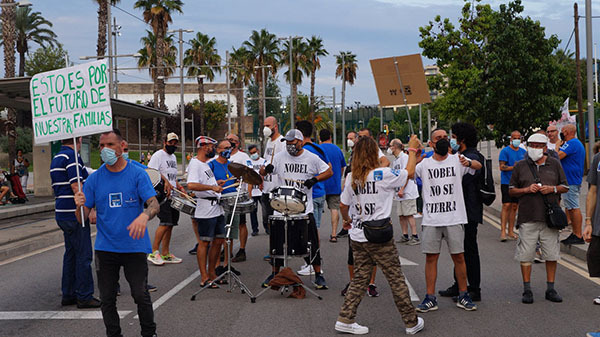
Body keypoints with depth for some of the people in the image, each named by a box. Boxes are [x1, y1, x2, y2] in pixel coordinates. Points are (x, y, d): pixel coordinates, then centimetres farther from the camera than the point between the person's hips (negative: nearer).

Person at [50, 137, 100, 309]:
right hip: (74, 214, -10)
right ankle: (84, 296, 2)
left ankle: (68, 295, 20)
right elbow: (76, 187, -22)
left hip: (61, 214, 10)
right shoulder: (72, 156, -15)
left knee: (71, 253, 15)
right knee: (83, 255, -3)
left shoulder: (56, 159, 16)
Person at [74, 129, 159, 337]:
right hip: (105, 248, 3)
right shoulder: (94, 179, 5)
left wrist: (144, 216, -34)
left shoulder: (137, 174, -2)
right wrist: (80, 206, -20)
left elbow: (154, 204, -12)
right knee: (107, 299, 8)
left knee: (140, 295, -2)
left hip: (134, 246, -2)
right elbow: (83, 218, 4)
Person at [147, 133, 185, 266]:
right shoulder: (158, 155, -7)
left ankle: (165, 253, 14)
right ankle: (154, 252, -10)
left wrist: (179, 187, 16)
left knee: (170, 224, 8)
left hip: (173, 195, 9)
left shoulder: (173, 157, 21)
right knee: (165, 223, -16)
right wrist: (165, 181, -28)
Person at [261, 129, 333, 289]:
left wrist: (315, 179, -10)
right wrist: (267, 169, -20)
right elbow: (262, 172, 4)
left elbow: (329, 172, 8)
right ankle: (275, 273, 23)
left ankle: (318, 275, 13)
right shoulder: (280, 157, 3)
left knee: (311, 243, 1)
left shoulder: (312, 158, 1)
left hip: (305, 208, -1)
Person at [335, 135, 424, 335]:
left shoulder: (351, 178, 2)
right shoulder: (382, 175, -13)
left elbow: (343, 206, 9)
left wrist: (346, 220, 30)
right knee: (396, 279, 5)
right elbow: (409, 173, 0)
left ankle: (345, 320, 10)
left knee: (360, 278, 13)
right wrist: (412, 149, 14)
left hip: (357, 236, 5)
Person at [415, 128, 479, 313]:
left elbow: (479, 165, -10)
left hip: (454, 218, -1)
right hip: (430, 220, 1)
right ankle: (430, 298, 11)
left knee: (458, 257, 5)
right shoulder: (424, 164, 6)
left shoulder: (457, 160, 3)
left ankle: (463, 296, 18)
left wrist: (469, 163, -32)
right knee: (431, 258, 4)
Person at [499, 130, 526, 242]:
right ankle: (503, 231, -10)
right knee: (506, 205, -11)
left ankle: (511, 231, 14)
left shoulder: (523, 152, 13)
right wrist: (514, 167, -23)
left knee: (514, 206, 8)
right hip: (506, 182, -5)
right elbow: (502, 167, -11)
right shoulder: (505, 151, -4)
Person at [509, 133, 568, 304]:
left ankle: (551, 289, 15)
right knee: (526, 255, -1)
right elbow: (512, 190, 9)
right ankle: (527, 290, 9)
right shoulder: (521, 166, 7)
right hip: (528, 217, -1)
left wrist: (552, 189, -6)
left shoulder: (554, 164, 10)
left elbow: (565, 187, 14)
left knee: (551, 254, 4)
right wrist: (527, 190, -9)